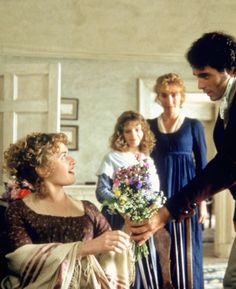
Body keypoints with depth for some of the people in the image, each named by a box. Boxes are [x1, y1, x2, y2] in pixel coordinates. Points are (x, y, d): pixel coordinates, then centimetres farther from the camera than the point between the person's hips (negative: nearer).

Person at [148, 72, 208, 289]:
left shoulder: (194, 126, 3)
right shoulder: (150, 126, 8)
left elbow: (203, 165, 2)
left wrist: (202, 201, -4)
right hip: (158, 194, 2)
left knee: (186, 248, 1)